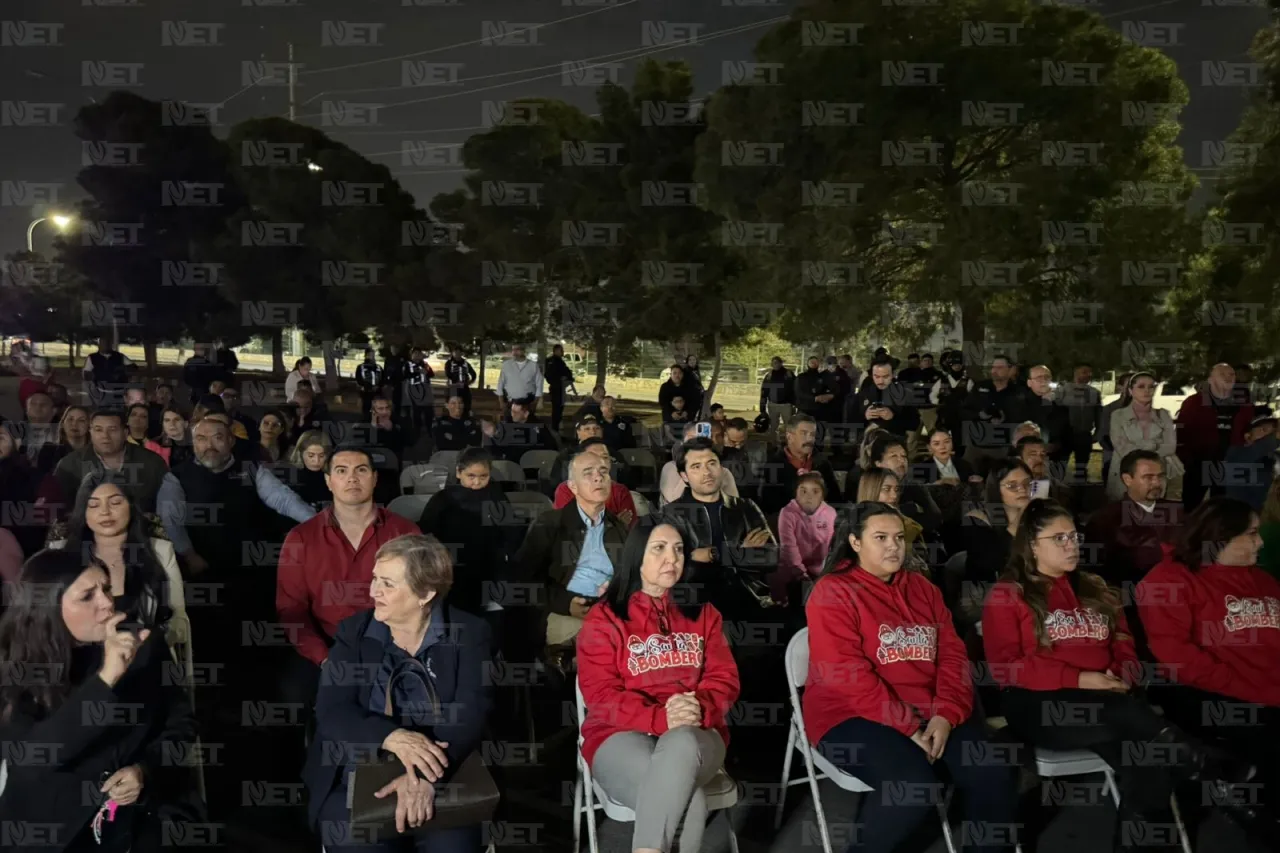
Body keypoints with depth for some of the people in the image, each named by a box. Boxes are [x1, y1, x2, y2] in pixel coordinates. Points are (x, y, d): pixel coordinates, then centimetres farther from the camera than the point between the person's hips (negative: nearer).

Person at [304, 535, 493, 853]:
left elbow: (470, 712, -13)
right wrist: (392, 737, -24)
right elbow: (331, 711, -6)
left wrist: (425, 777, -29)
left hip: (440, 778, -1)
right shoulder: (354, 631, 4)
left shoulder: (468, 633, -3)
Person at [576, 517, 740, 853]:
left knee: (680, 745, -37)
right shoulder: (604, 618, 3)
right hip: (622, 737, -3)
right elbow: (600, 694, -7)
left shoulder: (703, 614, 14)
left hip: (695, 735, 3)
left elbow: (724, 679, 7)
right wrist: (659, 718, -24)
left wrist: (699, 708, -18)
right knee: (691, 800, -35)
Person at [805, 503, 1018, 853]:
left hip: (930, 714, 6)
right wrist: (906, 728, -18)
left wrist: (946, 716, -10)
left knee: (994, 774, -14)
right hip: (854, 716, -6)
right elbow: (846, 675, -16)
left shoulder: (922, 588, 14)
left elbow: (953, 655, 7)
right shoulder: (833, 592, -7)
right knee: (914, 785, -29)